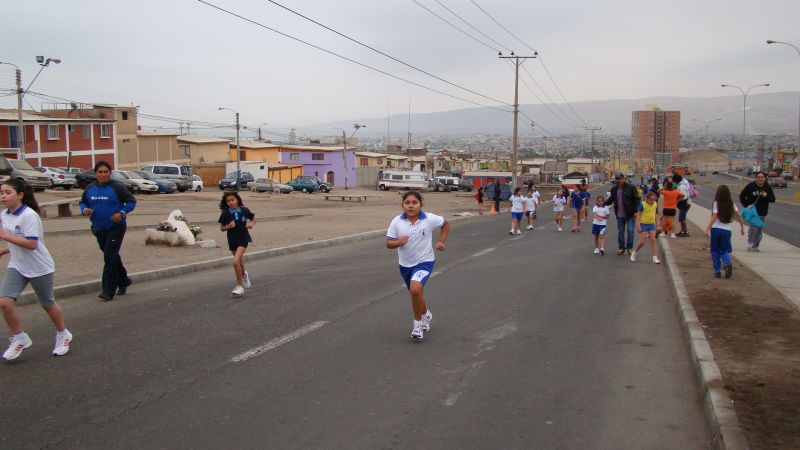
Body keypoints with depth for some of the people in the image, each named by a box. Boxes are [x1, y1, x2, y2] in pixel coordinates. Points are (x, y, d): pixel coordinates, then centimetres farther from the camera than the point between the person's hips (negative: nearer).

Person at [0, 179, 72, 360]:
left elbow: (31, 244, -28)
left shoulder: (29, 215, -20)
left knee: (47, 304, 10)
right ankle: (19, 339, 9)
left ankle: (63, 335, 33)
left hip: (39, 268, -6)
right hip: (16, 266, 6)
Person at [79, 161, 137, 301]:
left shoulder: (117, 187, -8)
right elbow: (83, 202, 18)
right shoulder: (89, 189, 7)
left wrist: (122, 213, -19)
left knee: (109, 257, -11)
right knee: (112, 257, 16)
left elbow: (131, 201, -5)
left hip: (115, 227, -6)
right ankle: (123, 281, 34)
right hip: (99, 229, 6)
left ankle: (108, 291, -7)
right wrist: (84, 210, -5)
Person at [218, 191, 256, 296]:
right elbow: (222, 228, 2)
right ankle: (244, 275, 55)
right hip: (232, 240, 3)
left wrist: (251, 224, -12)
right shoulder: (225, 214, -7)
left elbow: (253, 219, 8)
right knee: (240, 262, 21)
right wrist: (228, 226, -18)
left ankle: (239, 286, -6)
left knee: (236, 261, -19)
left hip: (243, 239, -3)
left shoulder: (244, 210, -9)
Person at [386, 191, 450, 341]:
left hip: (425, 261, -3)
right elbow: (388, 243, -6)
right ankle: (426, 315, 54)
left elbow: (445, 224, 7)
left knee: (416, 289, -28)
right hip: (405, 264, 4)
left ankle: (418, 323, -7)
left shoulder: (429, 219, -12)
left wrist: (441, 241, 0)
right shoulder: (396, 222, -11)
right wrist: (398, 242, -27)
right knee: (416, 294, 21)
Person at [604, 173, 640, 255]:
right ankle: (621, 247, 20)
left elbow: (636, 199, -7)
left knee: (630, 230, -2)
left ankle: (630, 247, 12)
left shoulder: (630, 187, -8)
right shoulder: (614, 189, 6)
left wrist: (635, 211, -12)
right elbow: (611, 199, 18)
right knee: (620, 231, 10)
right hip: (619, 215, 4)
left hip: (630, 214, -4)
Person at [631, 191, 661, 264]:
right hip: (643, 224, -4)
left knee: (653, 241, 0)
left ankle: (655, 258, -1)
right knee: (642, 242, -4)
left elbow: (655, 214, 15)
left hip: (652, 225, 4)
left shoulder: (655, 204, 2)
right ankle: (634, 252, 21)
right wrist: (638, 226, -16)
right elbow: (638, 215, -12)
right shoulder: (642, 204, -14)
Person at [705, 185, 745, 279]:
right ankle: (727, 264, -17)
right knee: (724, 251, 12)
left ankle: (717, 271, 7)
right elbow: (739, 216, 9)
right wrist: (742, 227, 19)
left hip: (716, 229, -3)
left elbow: (714, 217, -16)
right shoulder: (731, 204, 6)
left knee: (715, 251, 10)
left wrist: (707, 229, -17)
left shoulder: (716, 203, -7)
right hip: (726, 230, 3)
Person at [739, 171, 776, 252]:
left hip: (762, 213, 4)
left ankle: (755, 246, 20)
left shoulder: (768, 187, -1)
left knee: (760, 230, 9)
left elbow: (773, 199, 0)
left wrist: (766, 196, -19)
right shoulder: (750, 186, -8)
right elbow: (742, 196, -1)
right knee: (753, 228, -12)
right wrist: (746, 206, -10)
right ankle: (750, 245, -1)